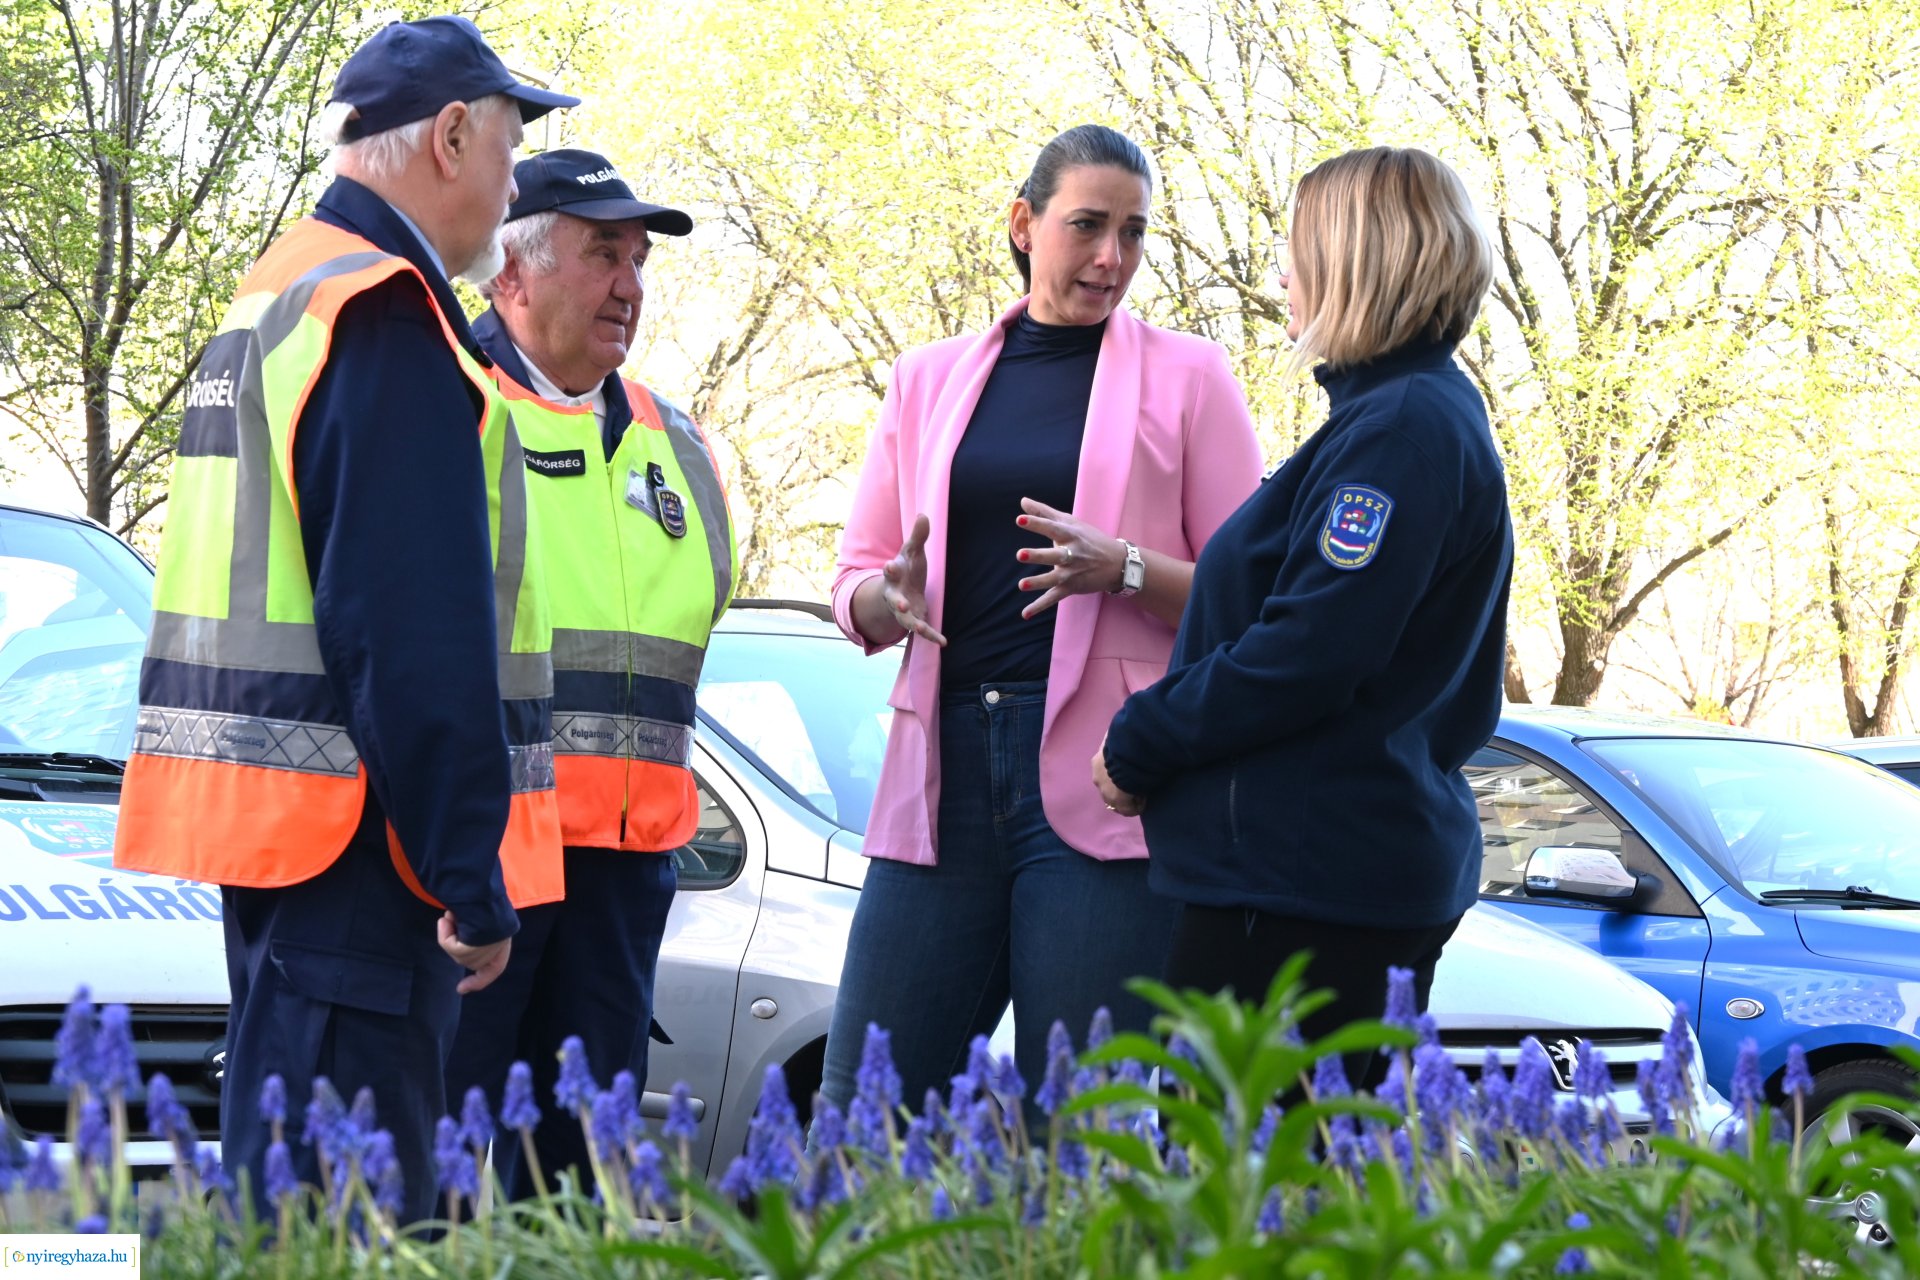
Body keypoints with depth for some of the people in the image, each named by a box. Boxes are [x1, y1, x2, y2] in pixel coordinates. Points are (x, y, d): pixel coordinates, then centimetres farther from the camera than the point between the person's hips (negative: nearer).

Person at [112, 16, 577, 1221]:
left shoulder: (273, 301, 19)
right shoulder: (389, 317, -14)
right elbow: (417, 636, -21)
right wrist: (473, 880, -20)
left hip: (270, 823, 11)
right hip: (352, 845, -11)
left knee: (280, 1173, 16)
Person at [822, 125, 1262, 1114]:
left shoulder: (1187, 376, 7)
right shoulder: (930, 379, 16)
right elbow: (854, 580, 18)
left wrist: (1128, 570, -14)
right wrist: (886, 597, -5)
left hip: (1099, 785, -3)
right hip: (945, 772, 3)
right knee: (861, 1111, -2)